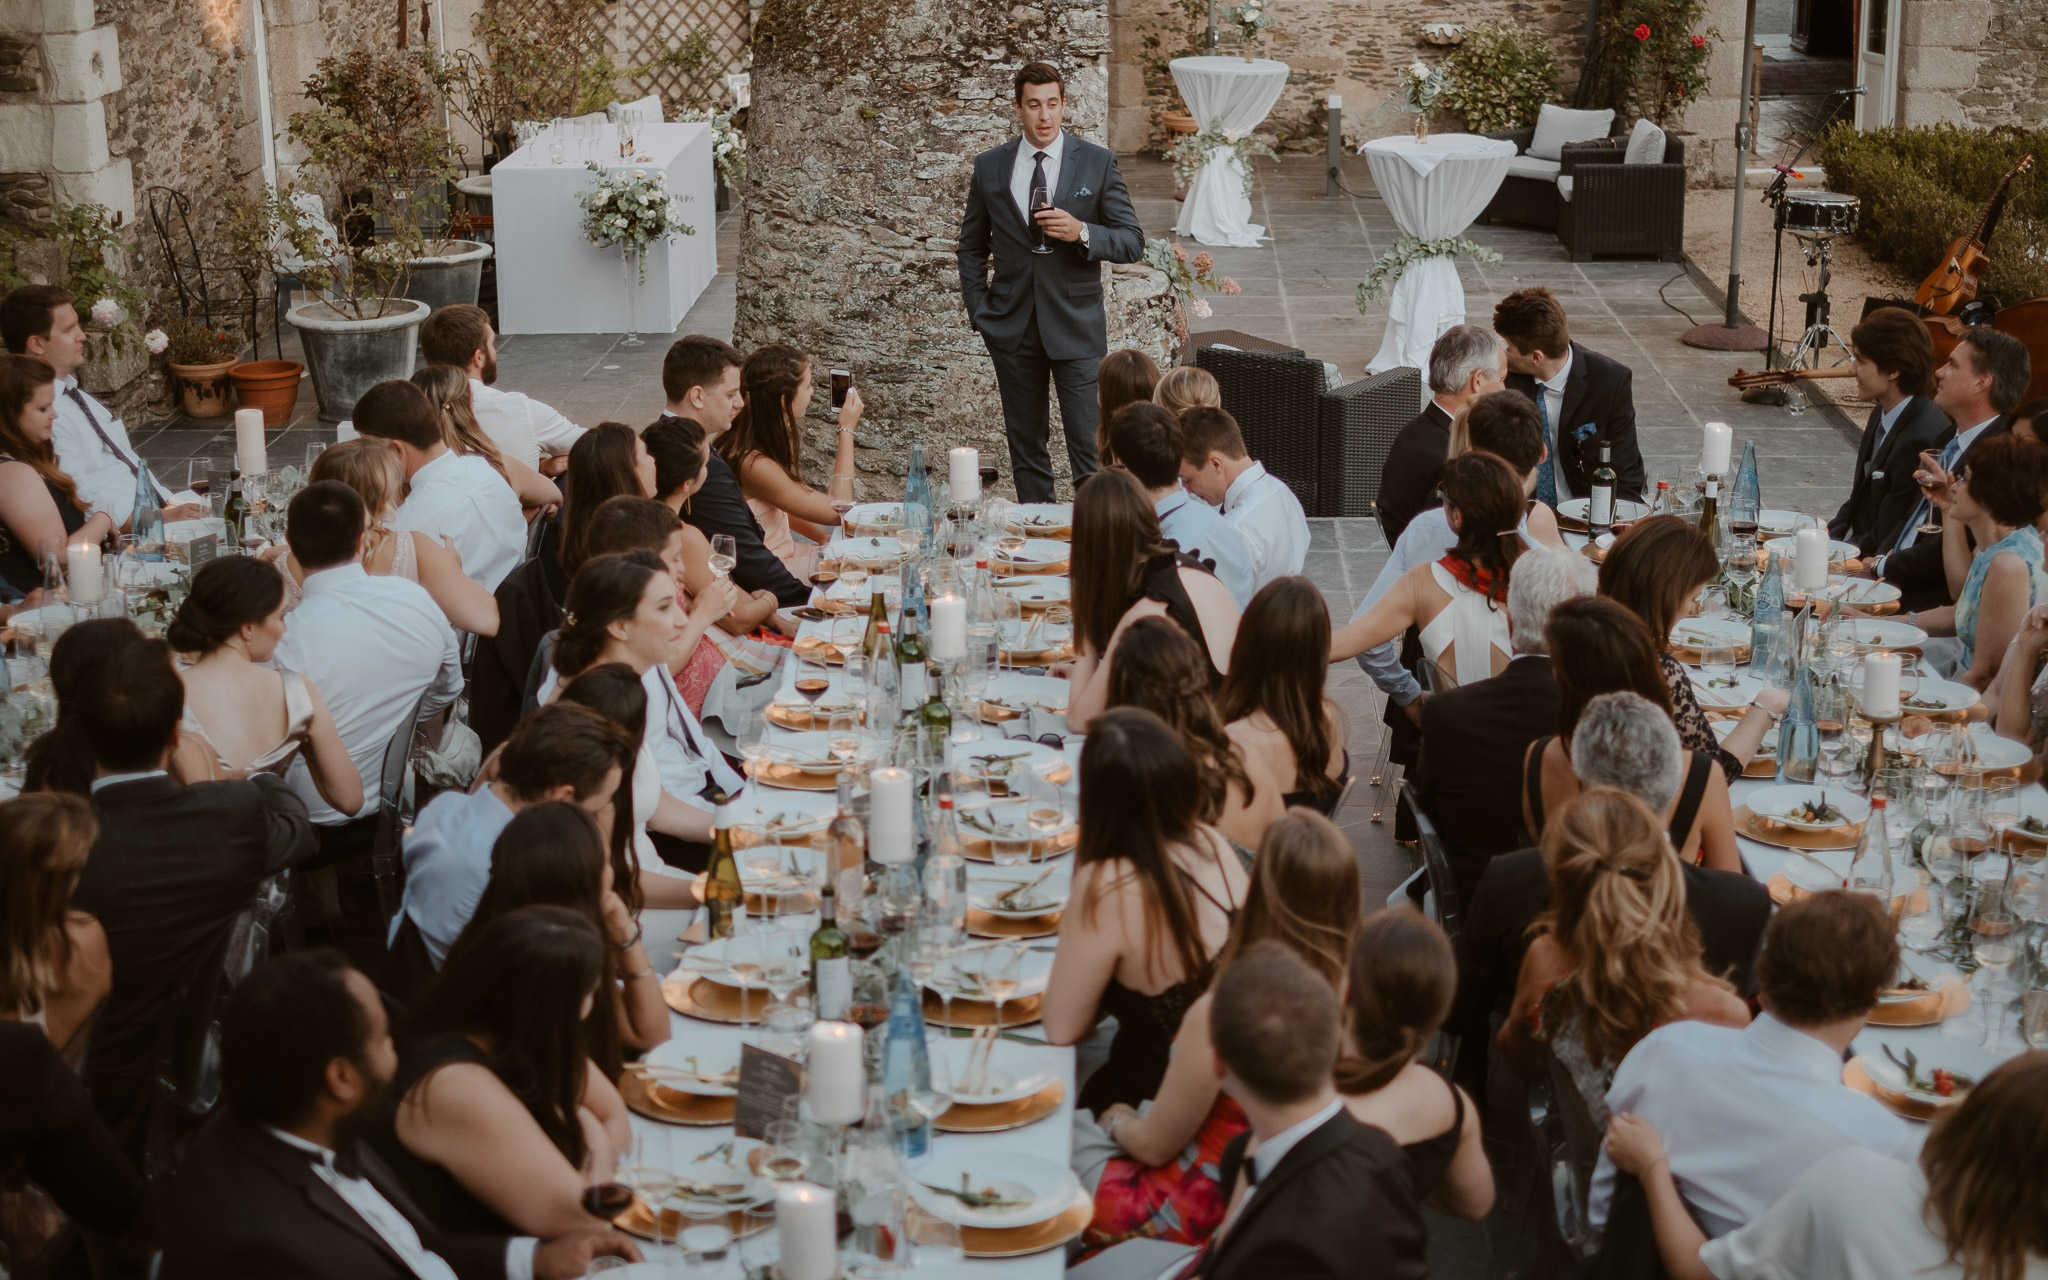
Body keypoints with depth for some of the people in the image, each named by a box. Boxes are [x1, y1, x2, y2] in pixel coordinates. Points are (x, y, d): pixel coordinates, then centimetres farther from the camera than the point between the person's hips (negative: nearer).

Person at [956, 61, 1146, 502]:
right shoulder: (990, 166, 5)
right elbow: (972, 246, 16)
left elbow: (1132, 242, -1)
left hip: (1076, 325, -2)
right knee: (1026, 448, 10)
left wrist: (1082, 232, -19)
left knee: (1091, 449, -8)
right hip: (1012, 328, 2)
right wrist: (979, 312, 5)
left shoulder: (1098, 163, 0)